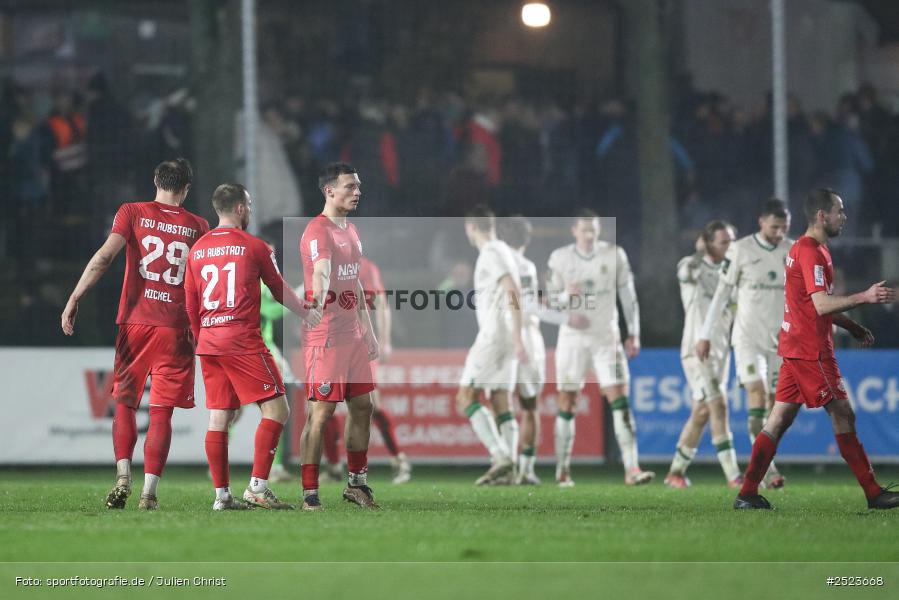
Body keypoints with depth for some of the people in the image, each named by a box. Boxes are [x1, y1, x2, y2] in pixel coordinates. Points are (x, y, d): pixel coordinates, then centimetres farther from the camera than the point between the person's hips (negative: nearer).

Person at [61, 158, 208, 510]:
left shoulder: (132, 213, 3)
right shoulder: (198, 227, 7)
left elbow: (104, 257, -9)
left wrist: (74, 300, -8)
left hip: (135, 322, 0)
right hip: (176, 329, 0)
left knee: (124, 403, 10)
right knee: (161, 412, 1)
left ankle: (123, 477, -8)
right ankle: (149, 491, -4)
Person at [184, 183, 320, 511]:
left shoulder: (197, 249, 12)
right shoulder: (254, 246, -2)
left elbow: (190, 306, 15)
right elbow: (280, 290, 10)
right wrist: (307, 313, 26)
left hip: (208, 342, 6)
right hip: (242, 341, -6)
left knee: (218, 418, 7)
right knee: (276, 409, -4)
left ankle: (221, 494, 6)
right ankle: (257, 486, -13)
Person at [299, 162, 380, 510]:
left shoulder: (351, 231, 17)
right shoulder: (318, 231, -12)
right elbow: (321, 271, -32)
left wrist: (368, 331, 25)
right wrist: (318, 301, -50)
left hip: (354, 335, 9)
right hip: (326, 336, -9)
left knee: (362, 407, 13)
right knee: (320, 414, -8)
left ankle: (357, 483, 24)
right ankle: (309, 493, -6)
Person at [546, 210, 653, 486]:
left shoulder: (614, 255, 0)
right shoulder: (560, 258, -1)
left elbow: (627, 295, 7)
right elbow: (550, 299, 3)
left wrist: (633, 333, 4)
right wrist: (567, 295, -20)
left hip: (606, 336, 0)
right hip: (572, 337, 0)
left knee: (620, 401, -10)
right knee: (567, 404, 2)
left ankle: (631, 469, -15)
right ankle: (562, 471, 11)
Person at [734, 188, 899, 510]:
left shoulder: (806, 248, 18)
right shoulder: (811, 252, -15)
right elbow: (822, 304, -24)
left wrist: (852, 326, 23)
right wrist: (864, 297, -29)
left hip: (797, 347, 10)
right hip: (811, 350, -10)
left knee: (779, 419, 7)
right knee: (843, 414, -5)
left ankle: (748, 493, 6)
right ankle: (873, 492, -1)